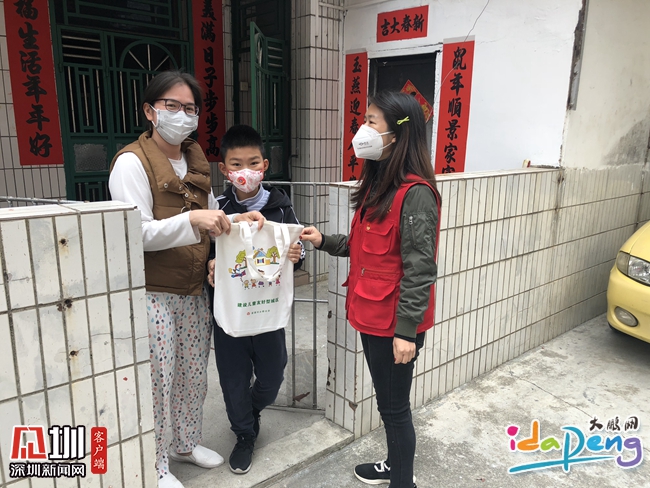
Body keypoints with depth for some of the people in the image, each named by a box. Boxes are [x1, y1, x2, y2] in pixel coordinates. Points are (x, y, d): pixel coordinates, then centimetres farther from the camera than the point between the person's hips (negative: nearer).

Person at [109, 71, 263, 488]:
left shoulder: (197, 161, 11)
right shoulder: (132, 162, -12)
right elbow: (136, 234, -19)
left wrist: (238, 219, -1)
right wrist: (192, 220, -28)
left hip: (194, 290, 7)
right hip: (153, 294, -7)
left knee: (194, 373, 18)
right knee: (157, 381, 4)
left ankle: (186, 442, 41)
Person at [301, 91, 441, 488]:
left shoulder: (415, 193, -20)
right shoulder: (377, 183, 8)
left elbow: (419, 269, -21)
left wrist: (405, 330, -20)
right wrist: (326, 242, 2)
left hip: (395, 322, -9)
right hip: (370, 314, 9)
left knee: (394, 405, 9)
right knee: (387, 400, 24)